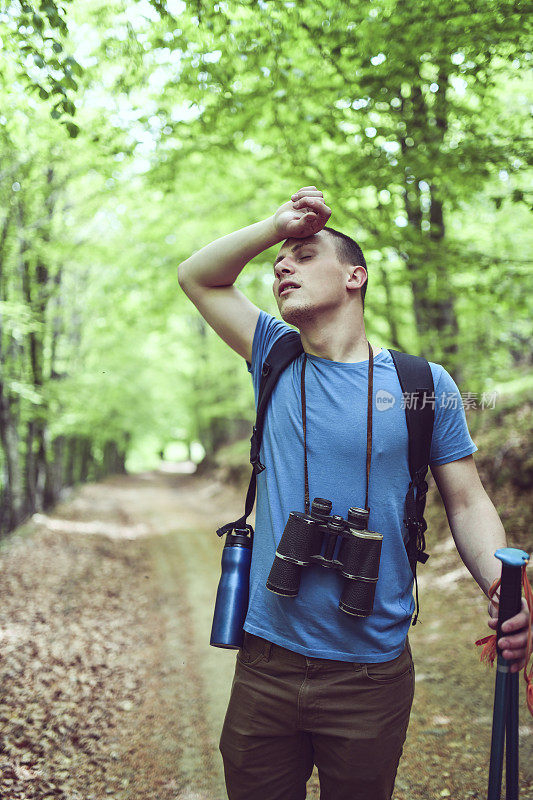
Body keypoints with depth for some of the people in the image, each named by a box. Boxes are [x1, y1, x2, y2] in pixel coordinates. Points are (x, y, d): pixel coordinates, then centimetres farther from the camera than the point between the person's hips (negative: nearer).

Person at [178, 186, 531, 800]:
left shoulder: (424, 384, -2)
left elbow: (467, 504, 1)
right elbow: (197, 276, 7)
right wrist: (280, 224, -4)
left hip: (372, 673, -1)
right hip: (267, 662, 2)